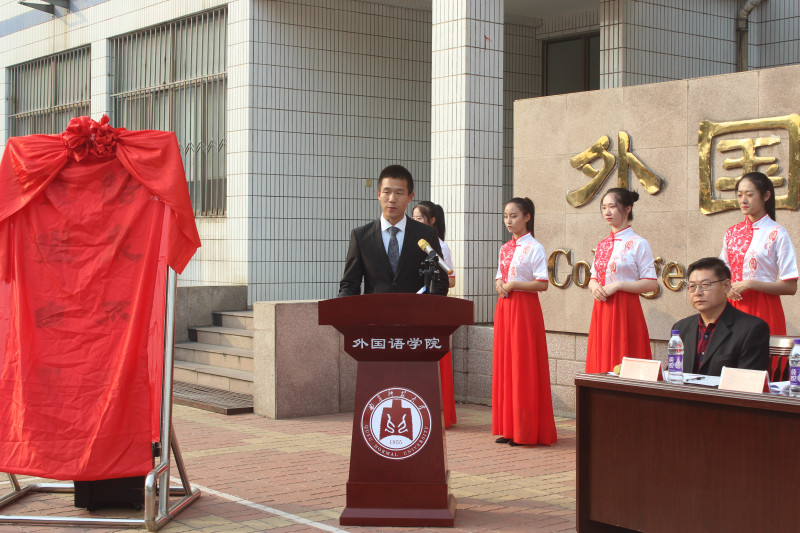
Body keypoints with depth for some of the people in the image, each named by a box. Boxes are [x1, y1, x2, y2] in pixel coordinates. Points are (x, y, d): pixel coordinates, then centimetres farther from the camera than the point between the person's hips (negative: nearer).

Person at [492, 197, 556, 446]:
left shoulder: (534, 248, -7)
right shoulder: (505, 248, 14)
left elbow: (542, 284, -12)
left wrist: (514, 285, -16)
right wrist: (499, 285, 0)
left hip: (525, 308, -7)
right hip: (504, 307, 7)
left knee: (524, 366, -6)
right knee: (504, 364, 6)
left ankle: (527, 431, 0)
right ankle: (508, 428, 12)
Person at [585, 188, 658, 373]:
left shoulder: (638, 244, -4)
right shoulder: (602, 245, 14)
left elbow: (651, 283, -10)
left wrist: (617, 285, -17)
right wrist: (594, 286, -3)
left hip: (625, 310, -6)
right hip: (601, 310, 6)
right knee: (600, 363, 5)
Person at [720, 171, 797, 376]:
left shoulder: (776, 234, -4)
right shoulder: (732, 233, 12)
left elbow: (790, 287, -8)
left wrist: (749, 284, -15)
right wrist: (726, 288, -3)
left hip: (764, 310, -4)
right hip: (735, 308, 4)